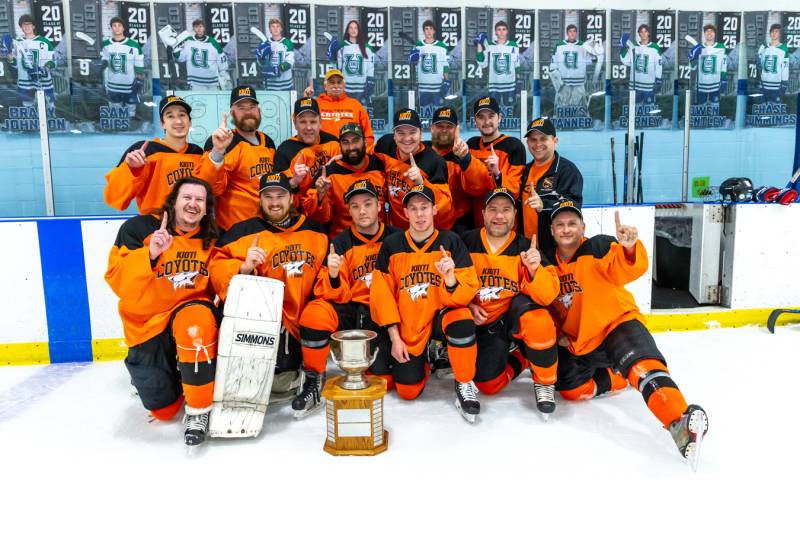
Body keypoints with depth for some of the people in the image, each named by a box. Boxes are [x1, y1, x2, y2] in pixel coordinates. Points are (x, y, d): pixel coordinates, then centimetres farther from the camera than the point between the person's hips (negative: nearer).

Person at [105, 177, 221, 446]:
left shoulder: (211, 239, 2)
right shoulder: (139, 228, -8)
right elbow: (117, 279, -16)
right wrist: (150, 254, -31)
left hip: (193, 310, 1)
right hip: (146, 324, 0)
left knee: (196, 319, -39)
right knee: (164, 410, 1)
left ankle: (199, 410, -22)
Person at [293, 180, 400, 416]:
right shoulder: (341, 243, -1)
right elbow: (336, 297, -5)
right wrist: (333, 276, -27)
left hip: (382, 317, 0)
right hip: (350, 311, 0)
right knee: (314, 313, -31)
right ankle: (314, 380, -11)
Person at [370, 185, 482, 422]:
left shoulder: (451, 241, -8)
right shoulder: (391, 245, -5)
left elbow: (465, 293, -13)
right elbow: (382, 294, -2)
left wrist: (450, 277, -35)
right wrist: (395, 338, -5)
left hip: (441, 314, -1)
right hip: (407, 326, 1)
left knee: (462, 321, -36)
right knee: (407, 391, -5)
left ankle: (465, 384, -10)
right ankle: (422, 362, 31)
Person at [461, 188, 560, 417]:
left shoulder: (525, 248, -7)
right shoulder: (467, 243, -5)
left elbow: (548, 297, -15)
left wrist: (534, 269, -32)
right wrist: (468, 306, -10)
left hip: (515, 317, -1)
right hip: (483, 324, 1)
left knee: (536, 316, -35)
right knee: (488, 385, -17)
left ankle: (545, 383, -12)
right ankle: (518, 357, 18)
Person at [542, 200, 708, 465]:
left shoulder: (598, 247, -10)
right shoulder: (547, 263, 5)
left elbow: (624, 271, -28)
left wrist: (629, 247, -49)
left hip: (618, 322, -6)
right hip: (579, 341, 7)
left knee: (641, 365, -34)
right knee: (572, 389, -5)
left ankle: (680, 421, -50)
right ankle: (616, 378, 19)